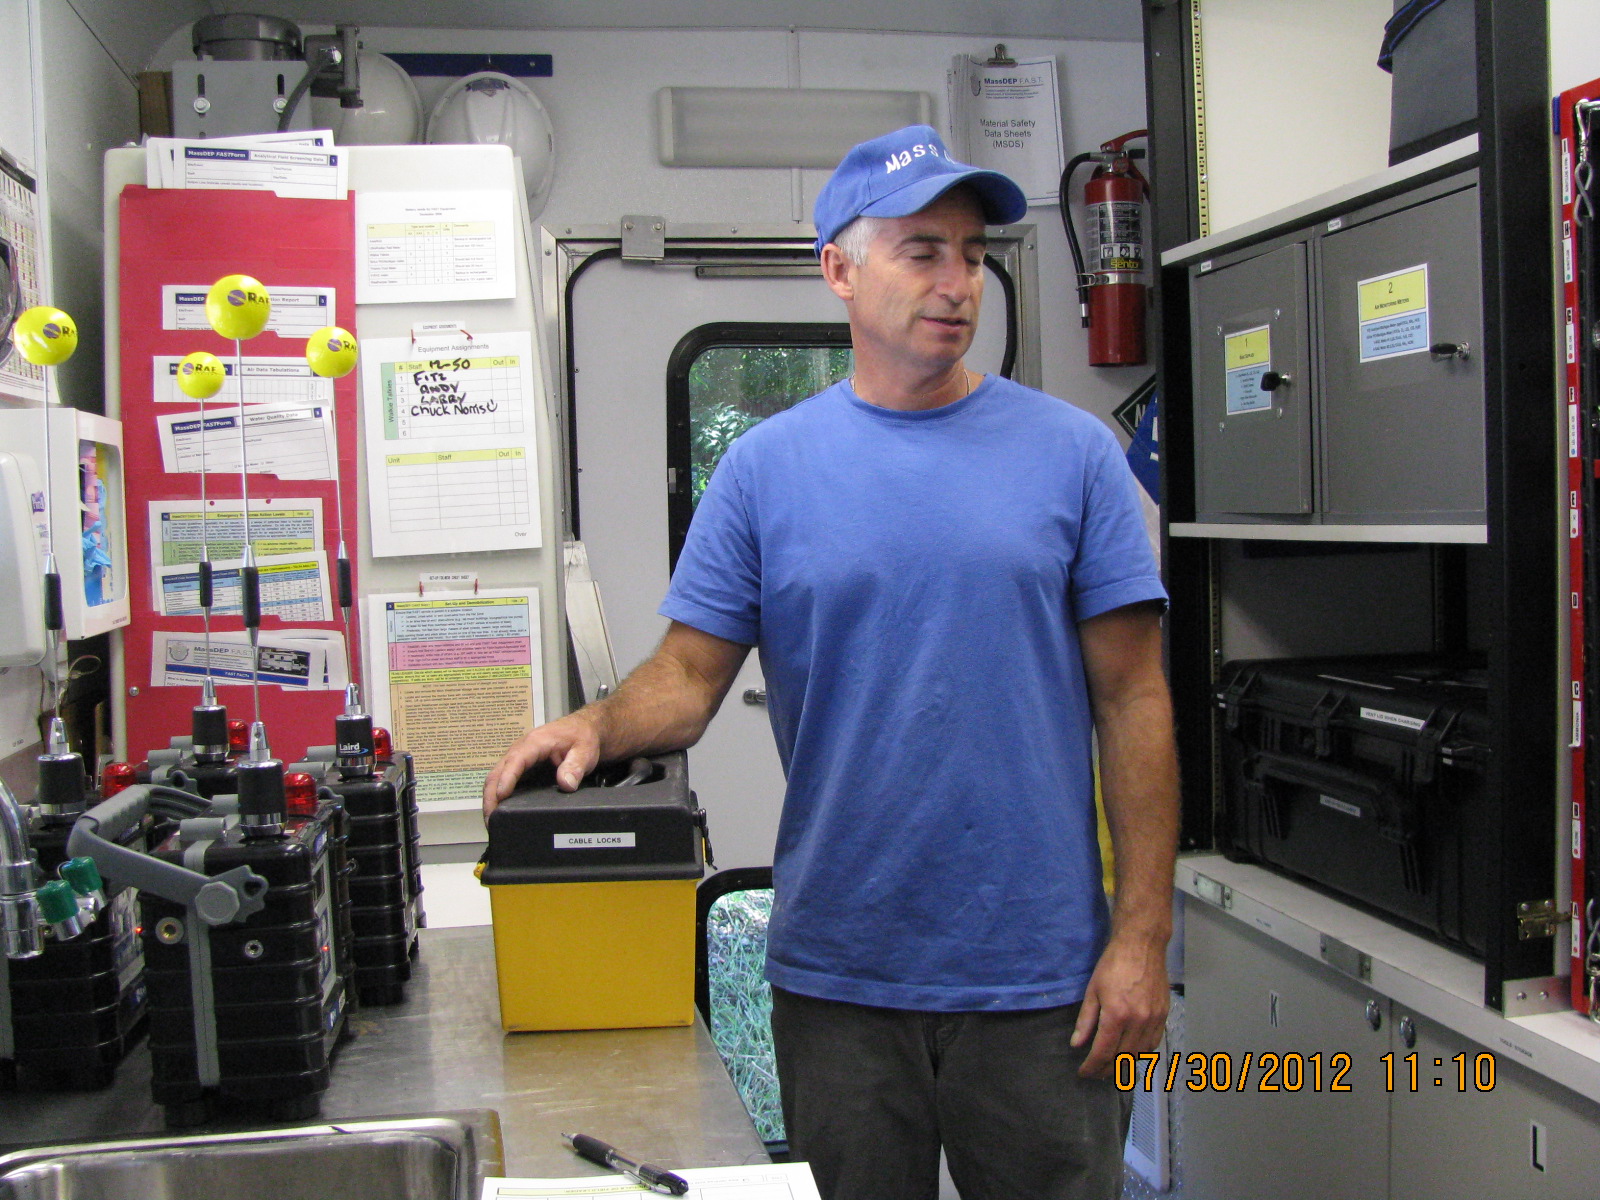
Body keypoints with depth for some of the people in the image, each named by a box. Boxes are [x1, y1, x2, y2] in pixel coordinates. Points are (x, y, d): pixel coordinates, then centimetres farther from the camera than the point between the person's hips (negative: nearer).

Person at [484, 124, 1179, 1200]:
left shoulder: (1073, 453, -1)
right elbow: (691, 674, 0)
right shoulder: (766, 468, 1)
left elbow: (1132, 699, -2)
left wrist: (1142, 935, -6)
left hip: (1040, 976, 0)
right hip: (837, 973, 1)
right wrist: (597, 725, -22)